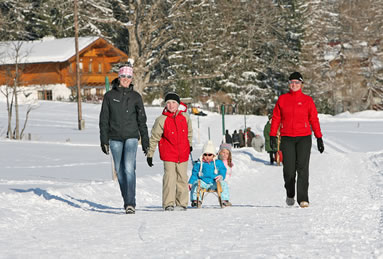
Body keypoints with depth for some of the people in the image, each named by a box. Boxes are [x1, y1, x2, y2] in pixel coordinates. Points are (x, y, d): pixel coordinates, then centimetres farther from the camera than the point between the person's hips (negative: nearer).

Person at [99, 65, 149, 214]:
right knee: (120, 171, 6)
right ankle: (127, 201, 20)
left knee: (129, 168, -17)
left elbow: (142, 120, 9)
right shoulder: (109, 96, 5)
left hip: (131, 137, -2)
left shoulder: (135, 97, 6)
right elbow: (104, 119, 7)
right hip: (115, 138, 2)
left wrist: (145, 141, 7)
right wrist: (104, 140, 0)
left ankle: (130, 204, -21)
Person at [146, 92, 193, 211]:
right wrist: (150, 154, -2)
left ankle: (182, 203, 15)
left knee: (182, 178, 6)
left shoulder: (185, 117, 0)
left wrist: (189, 144, 29)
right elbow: (154, 138, -3)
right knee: (169, 178, -9)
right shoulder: (162, 120, -10)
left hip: (183, 154, 3)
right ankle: (168, 204, -4)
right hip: (169, 154, -3)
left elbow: (189, 131, 19)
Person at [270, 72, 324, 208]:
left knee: (303, 168, -11)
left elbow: (314, 119, 6)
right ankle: (290, 194, 25)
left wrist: (319, 139, 2)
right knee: (289, 169, 0)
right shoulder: (282, 99, 9)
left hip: (304, 138, -1)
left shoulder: (307, 100, 6)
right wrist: (272, 136, 1)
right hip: (287, 139, 1)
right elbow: (276, 118, 10)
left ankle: (303, 198, -11)